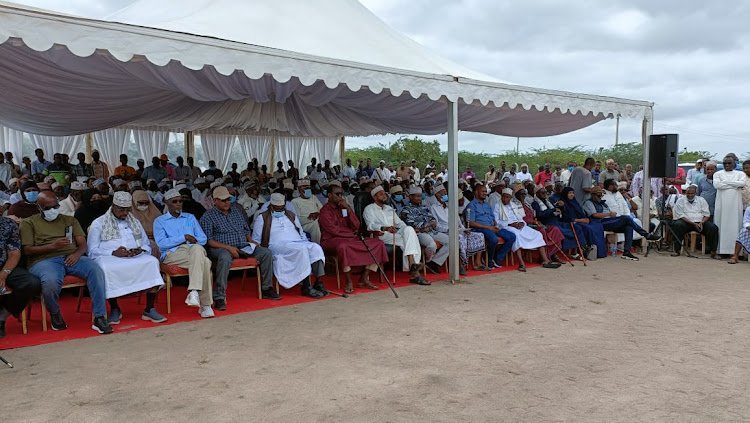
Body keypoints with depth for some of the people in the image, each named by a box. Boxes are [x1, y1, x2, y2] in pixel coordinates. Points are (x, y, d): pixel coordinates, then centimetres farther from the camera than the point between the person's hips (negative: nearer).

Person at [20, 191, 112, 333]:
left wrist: (77, 254, -10)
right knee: (51, 281, -39)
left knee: (96, 271, -30)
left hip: (71, 257, 3)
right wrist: (53, 246, -12)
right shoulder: (29, 223, 16)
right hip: (44, 260, -2)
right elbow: (27, 250, 3)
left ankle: (99, 318, -28)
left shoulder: (70, 220, 25)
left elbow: (82, 243, 14)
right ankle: (54, 313, -4)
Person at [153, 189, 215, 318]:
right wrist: (184, 238, -8)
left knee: (197, 248, -39)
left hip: (193, 250, 3)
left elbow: (203, 239, 16)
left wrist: (190, 240, -5)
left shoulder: (190, 218, 27)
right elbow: (161, 243, -1)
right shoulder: (159, 221, 17)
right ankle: (205, 305, -36)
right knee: (205, 262, -35)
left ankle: (194, 292, -43)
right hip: (172, 254, -3)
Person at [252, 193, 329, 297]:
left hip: (299, 243, 5)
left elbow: (301, 233, 31)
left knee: (316, 247, -27)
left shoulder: (291, 215, 28)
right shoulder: (262, 218, 15)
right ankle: (306, 287, -37)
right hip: (277, 246, -5)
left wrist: (307, 244, 12)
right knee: (301, 249, -36)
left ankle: (319, 283, -34)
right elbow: (256, 241, 11)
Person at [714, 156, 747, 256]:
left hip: (735, 203, 1)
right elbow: (716, 185, -9)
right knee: (722, 224, -4)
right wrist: (735, 185, -6)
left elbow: (742, 183, -8)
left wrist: (725, 182, -7)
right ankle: (721, 249, -3)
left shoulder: (740, 174, 12)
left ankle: (735, 250, -1)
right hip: (722, 202, -1)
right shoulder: (718, 174, 10)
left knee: (735, 224, -2)